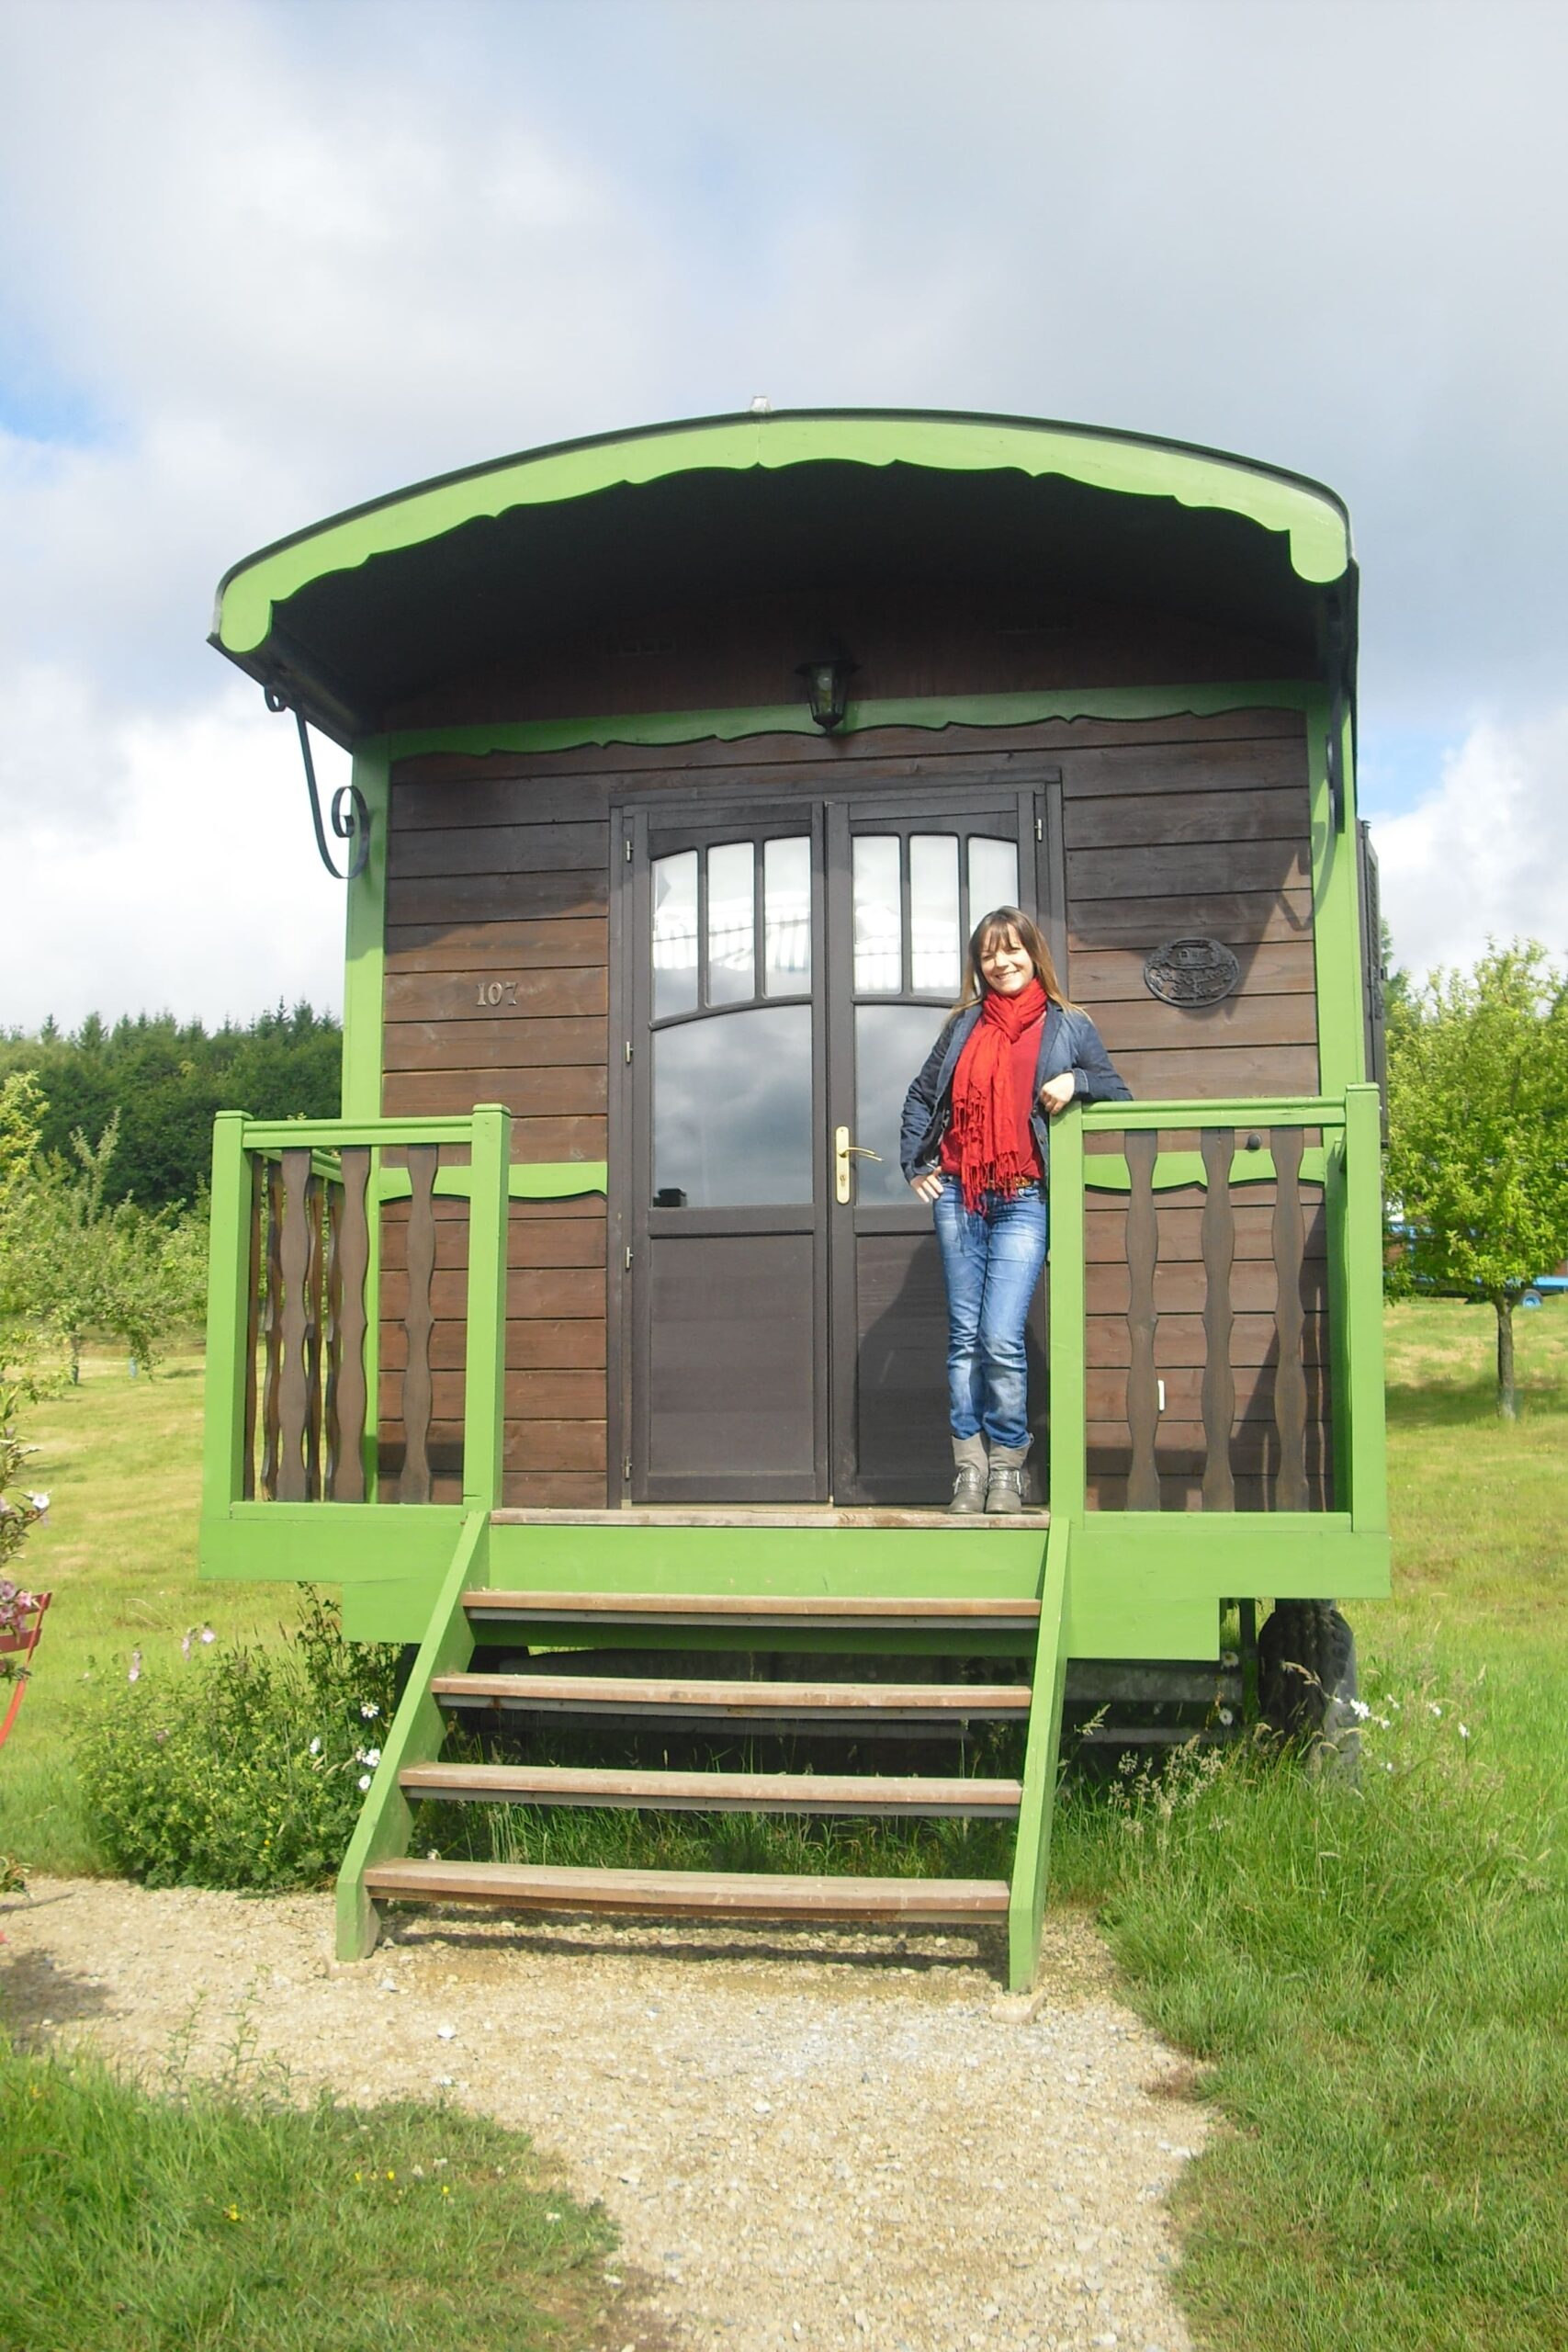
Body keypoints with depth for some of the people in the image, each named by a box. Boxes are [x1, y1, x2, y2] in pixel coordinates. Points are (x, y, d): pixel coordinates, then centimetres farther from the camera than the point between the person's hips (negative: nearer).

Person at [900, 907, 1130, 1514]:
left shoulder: (1068, 1027, 7)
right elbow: (920, 1096, 23)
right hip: (958, 1197, 3)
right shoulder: (964, 1025, 13)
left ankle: (1008, 1468, 3)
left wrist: (1077, 1082, -9)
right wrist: (915, 1164, 12)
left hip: (1022, 1202, -3)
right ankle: (969, 1470, 10)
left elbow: (1120, 1096, 9)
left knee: (1001, 1340, -12)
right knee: (965, 1338, 4)